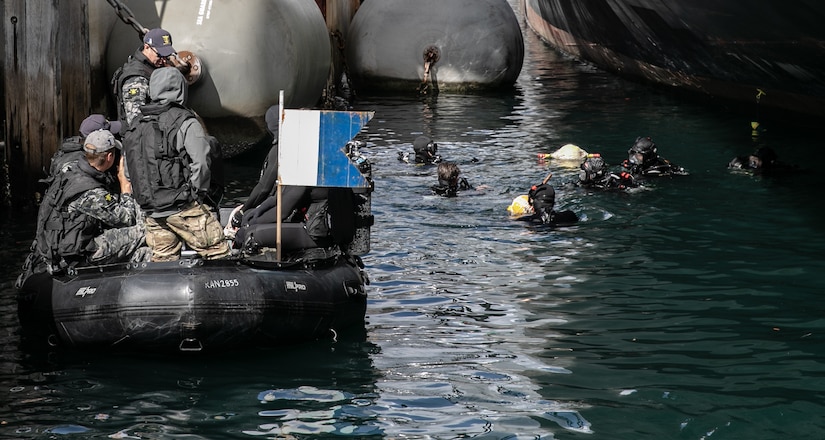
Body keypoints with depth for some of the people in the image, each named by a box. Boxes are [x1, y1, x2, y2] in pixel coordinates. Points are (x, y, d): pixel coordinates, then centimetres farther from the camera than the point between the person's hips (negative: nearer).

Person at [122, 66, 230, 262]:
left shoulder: (136, 126, 11)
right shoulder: (185, 122, -9)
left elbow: (128, 171, 13)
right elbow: (202, 162, -17)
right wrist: (197, 193, -3)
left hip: (151, 212, 6)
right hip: (183, 208, -6)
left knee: (162, 259, 13)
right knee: (218, 253, 0)